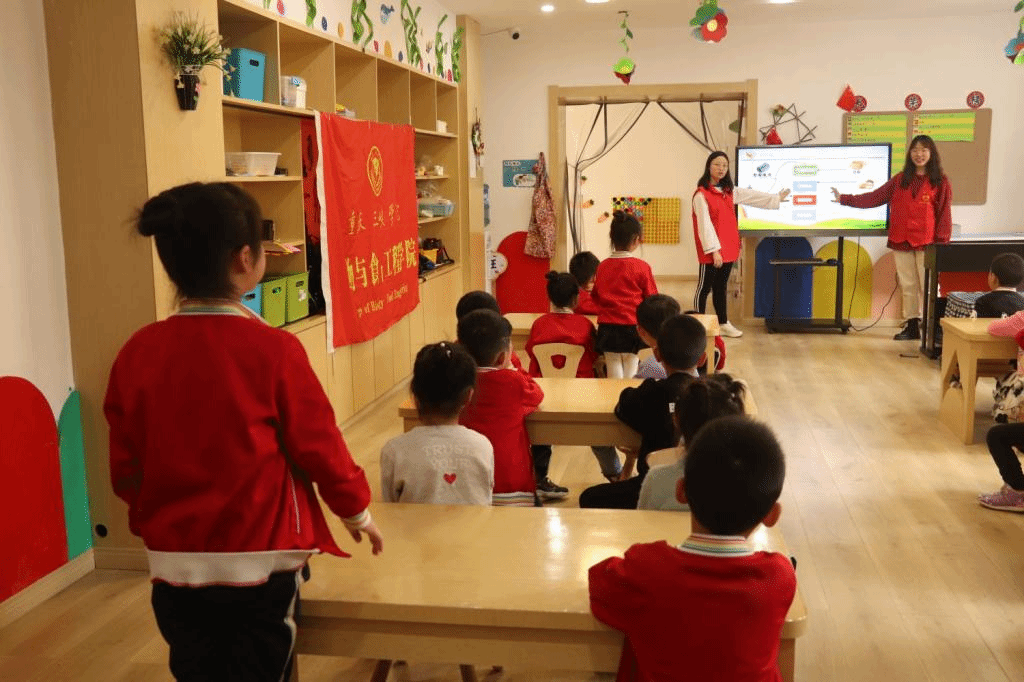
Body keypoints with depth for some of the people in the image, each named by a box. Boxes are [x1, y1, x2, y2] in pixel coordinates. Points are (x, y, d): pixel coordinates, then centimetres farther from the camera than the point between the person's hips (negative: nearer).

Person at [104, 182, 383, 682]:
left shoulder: (136, 354, -6)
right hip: (259, 564, -4)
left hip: (175, 566, 4)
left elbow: (125, 469, 2)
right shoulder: (273, 350, -18)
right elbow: (320, 448, -9)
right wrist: (357, 511, 9)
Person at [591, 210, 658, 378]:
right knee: (630, 376, 7)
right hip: (632, 328, -3)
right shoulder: (641, 267, -10)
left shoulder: (602, 266, 1)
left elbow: (595, 297, 12)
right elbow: (652, 299, -2)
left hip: (607, 328, 3)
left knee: (614, 375, 10)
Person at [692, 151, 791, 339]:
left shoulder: (729, 191, 13)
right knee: (704, 288, -1)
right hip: (711, 252, -8)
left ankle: (723, 324, 24)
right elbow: (705, 224, -15)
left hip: (728, 249, 8)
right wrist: (714, 250, -18)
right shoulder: (701, 195, -11)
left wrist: (776, 198, 29)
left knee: (721, 287, 16)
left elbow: (752, 196, 23)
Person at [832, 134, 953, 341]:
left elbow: (944, 213, 0)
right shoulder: (900, 180, 11)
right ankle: (911, 326, 15)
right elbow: (874, 198, 9)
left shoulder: (940, 181, 2)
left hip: (927, 242, -3)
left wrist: (941, 241, -9)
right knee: (907, 286, 8)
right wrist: (844, 199, 2)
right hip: (901, 241, 4)